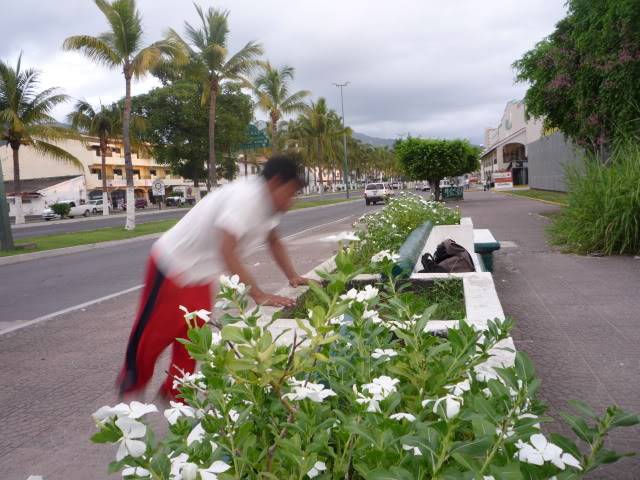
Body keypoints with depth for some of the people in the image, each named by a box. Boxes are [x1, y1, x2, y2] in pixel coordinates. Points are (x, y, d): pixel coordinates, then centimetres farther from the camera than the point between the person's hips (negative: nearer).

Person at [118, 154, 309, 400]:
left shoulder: (267, 202, -4)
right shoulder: (245, 198, -32)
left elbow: (274, 241, 12)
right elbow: (227, 253, -37)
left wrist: (293, 277, 1)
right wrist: (259, 295, -37)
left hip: (201, 274, 8)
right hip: (173, 267, -8)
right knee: (153, 333, 10)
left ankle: (175, 393, 29)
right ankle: (132, 382, 34)